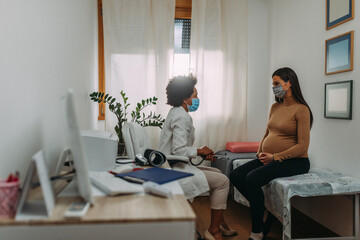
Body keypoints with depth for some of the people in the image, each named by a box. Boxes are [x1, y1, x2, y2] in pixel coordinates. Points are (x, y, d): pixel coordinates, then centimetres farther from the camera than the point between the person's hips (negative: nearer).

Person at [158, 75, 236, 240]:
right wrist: (200, 151, -10)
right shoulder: (182, 116, -18)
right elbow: (179, 150, -26)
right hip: (174, 171, -11)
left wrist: (201, 153, 7)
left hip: (174, 167, 11)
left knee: (217, 173, 18)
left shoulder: (176, 113, 15)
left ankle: (220, 223, 25)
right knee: (222, 181, -8)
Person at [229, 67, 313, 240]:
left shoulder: (301, 109, -10)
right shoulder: (275, 107, 14)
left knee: (253, 178, -29)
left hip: (294, 161, -8)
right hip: (269, 159, 8)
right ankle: (265, 211, 3)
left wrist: (275, 157, -17)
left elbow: (302, 146, -15)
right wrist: (260, 153, 4)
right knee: (236, 176, -10)